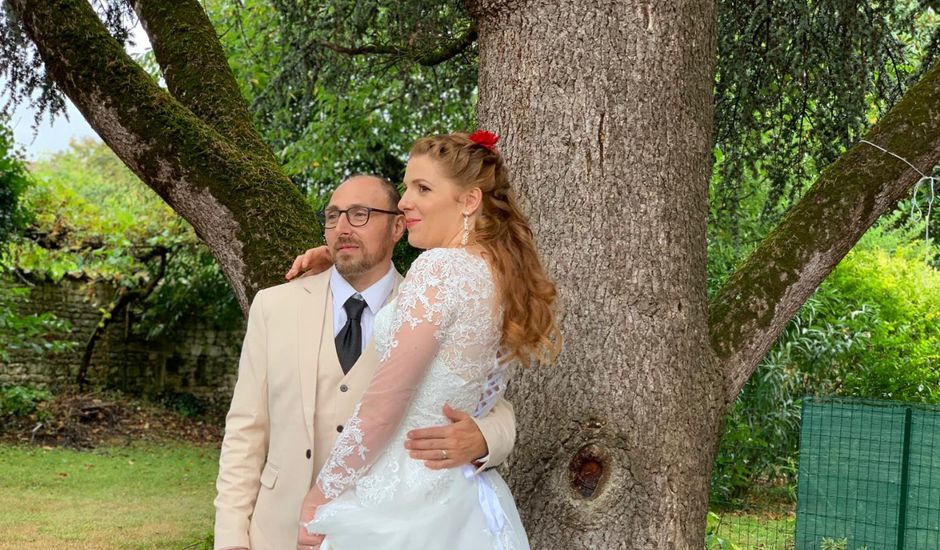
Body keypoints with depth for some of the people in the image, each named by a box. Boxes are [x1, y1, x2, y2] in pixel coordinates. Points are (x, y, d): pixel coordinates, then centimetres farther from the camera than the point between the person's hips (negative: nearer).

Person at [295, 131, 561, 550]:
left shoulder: (441, 266, -16)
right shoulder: (509, 279, 10)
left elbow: (382, 409, -17)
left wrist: (318, 500, -7)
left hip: (402, 500, -9)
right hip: (462, 502, 9)